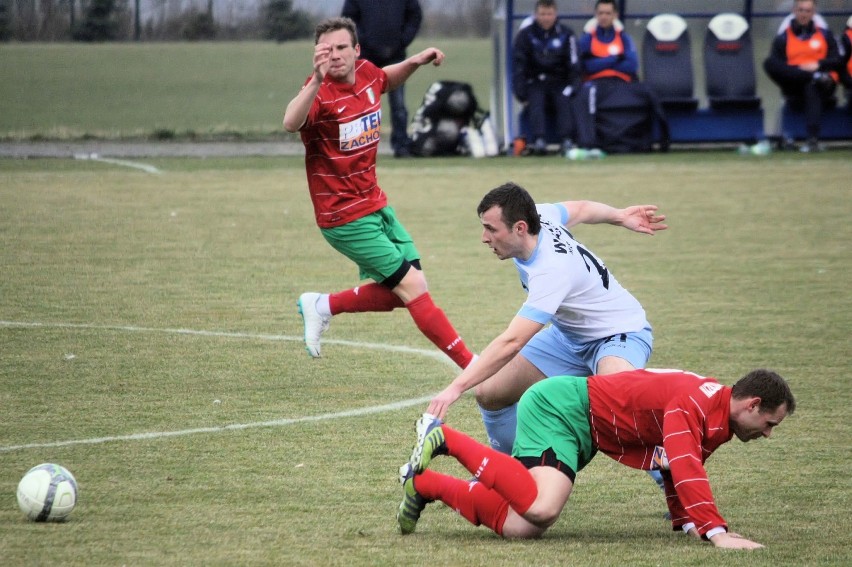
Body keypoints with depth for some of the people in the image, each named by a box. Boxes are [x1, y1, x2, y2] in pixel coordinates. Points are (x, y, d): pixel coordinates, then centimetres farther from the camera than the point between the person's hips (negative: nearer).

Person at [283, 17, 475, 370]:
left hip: (376, 205, 8)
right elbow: (291, 124, -45)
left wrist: (415, 62, 9)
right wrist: (316, 81, -59)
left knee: (401, 293, 9)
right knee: (413, 288, -8)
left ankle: (323, 306, 23)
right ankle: (473, 368, -3)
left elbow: (388, 79, 27)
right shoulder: (320, 93, -22)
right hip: (345, 218, -8)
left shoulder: (366, 74, 0)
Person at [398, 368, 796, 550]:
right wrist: (715, 530, -39)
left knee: (520, 528, -5)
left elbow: (679, 470, 23)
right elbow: (684, 466, -35)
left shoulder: (716, 424, 10)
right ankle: (446, 440, -11)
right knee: (542, 509, -30)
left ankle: (425, 484, 9)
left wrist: (687, 521, 10)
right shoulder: (698, 401, -22)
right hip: (561, 406, -9)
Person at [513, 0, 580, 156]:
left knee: (565, 101, -29)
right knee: (535, 102, -31)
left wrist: (572, 89, -13)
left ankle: (567, 141, -40)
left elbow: (574, 67, 1)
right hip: (535, 83, -1)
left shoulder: (566, 34, 1)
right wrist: (522, 96, -11)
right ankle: (539, 141, -45)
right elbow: (518, 68, -2)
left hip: (559, 82, 1)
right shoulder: (525, 35, 0)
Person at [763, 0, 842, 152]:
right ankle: (815, 77, -40)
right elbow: (775, 65, -3)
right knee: (769, 63, -26)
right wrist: (798, 70, -18)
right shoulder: (782, 38, 13)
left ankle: (813, 140, -48)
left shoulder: (825, 35, 18)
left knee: (811, 88, -40)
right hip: (794, 90, 0)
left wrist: (818, 65, -12)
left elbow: (837, 62, 7)